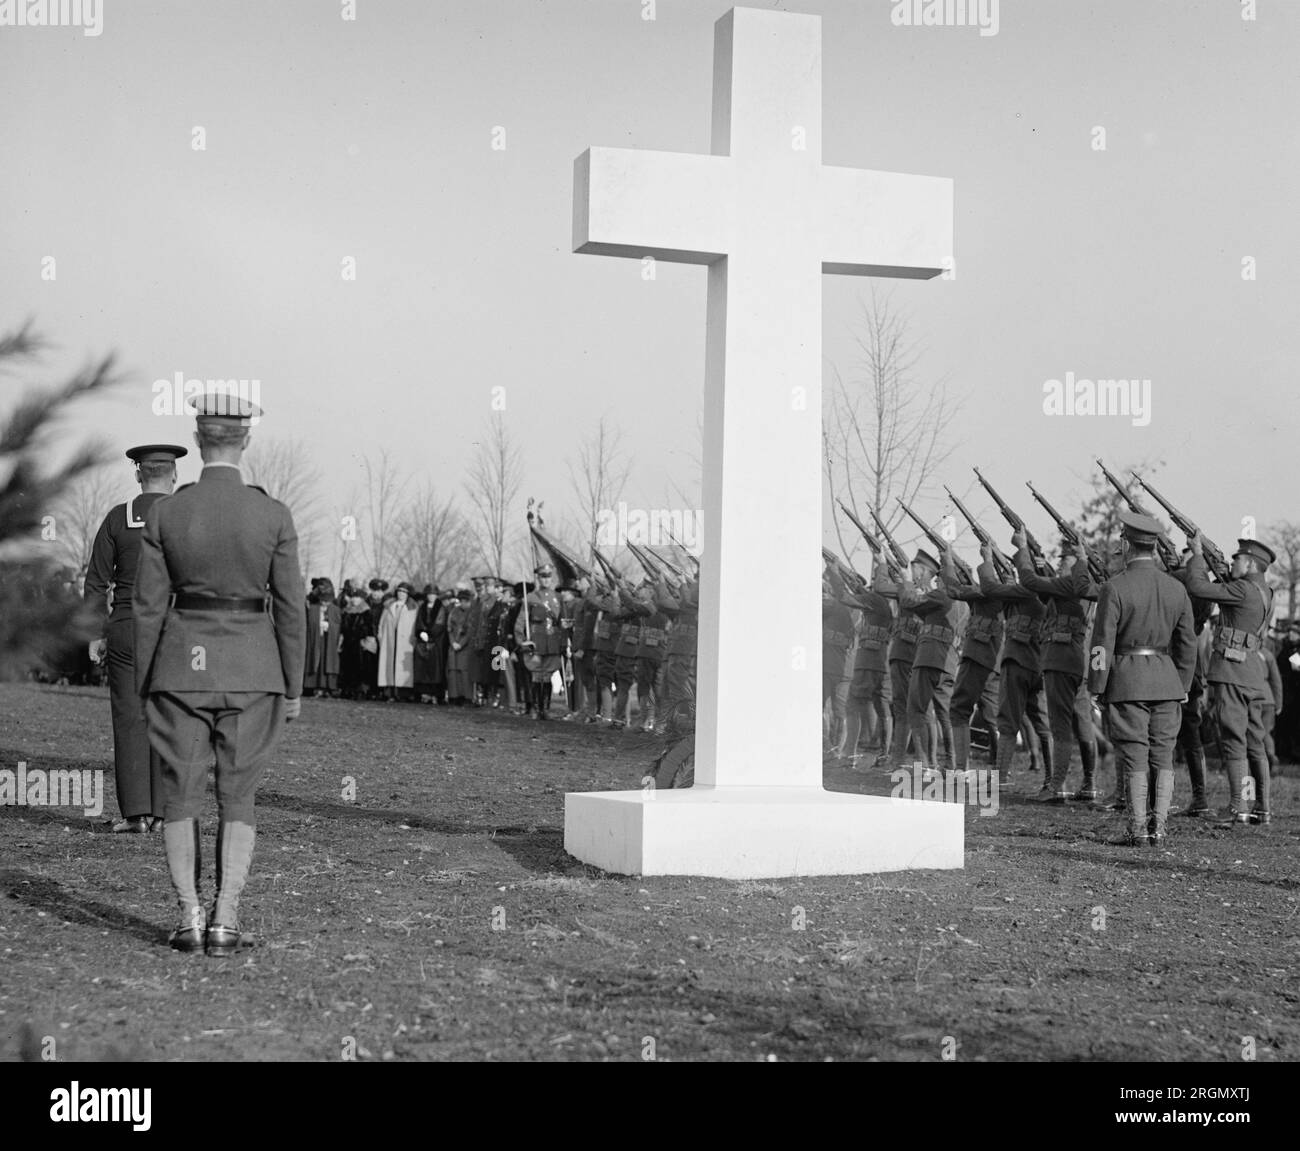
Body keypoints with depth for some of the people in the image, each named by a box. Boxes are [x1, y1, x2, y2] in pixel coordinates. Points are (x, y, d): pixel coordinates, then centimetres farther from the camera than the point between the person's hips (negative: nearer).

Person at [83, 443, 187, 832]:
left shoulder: (118, 518, 1)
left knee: (130, 720, 2)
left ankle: (135, 811, -3)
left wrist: (95, 636, 8)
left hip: (126, 627, 0)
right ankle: (161, 810, 5)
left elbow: (97, 583, 2)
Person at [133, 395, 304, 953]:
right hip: (251, 668, 0)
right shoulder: (273, 515, -5)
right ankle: (226, 920, 2)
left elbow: (149, 608, -3)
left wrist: (143, 688, 6)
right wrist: (293, 687, 5)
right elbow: (290, 607, -3)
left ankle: (190, 918, 6)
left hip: (181, 662, 0)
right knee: (238, 798, 9)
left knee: (180, 797, 10)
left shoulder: (164, 514, -5)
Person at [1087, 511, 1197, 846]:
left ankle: (1138, 828, 2)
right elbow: (1187, 645, 10)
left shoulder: (1115, 587, -10)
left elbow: (1103, 643, -11)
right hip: (1166, 680, 4)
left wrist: (1097, 688, -4)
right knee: (1163, 756, 9)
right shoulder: (1176, 588, 5)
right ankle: (1159, 826, 9)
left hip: (1127, 680, -4)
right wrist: (1181, 687, 18)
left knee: (1134, 757, 0)